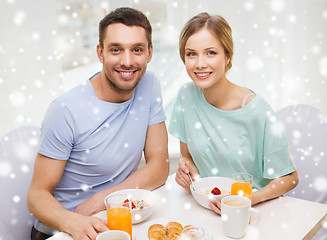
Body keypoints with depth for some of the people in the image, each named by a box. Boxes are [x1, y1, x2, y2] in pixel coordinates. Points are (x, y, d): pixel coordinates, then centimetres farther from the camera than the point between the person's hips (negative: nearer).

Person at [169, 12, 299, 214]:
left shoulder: (257, 112, -16)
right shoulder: (187, 96, -3)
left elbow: (289, 178, -7)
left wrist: (249, 199, -22)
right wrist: (187, 169, -12)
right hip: (202, 208, 4)